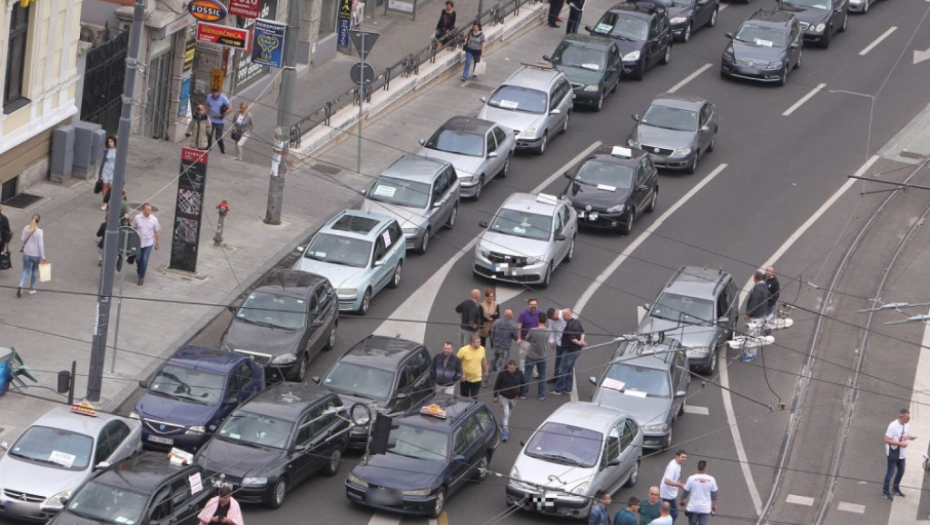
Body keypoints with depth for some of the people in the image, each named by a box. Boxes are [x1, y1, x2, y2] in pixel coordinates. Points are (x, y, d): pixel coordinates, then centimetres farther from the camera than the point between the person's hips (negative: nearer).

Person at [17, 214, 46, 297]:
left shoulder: (26, 228, -7)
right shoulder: (39, 231, -19)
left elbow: (22, 239, 2)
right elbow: (40, 245, -18)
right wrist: (43, 257, -10)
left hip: (26, 254, 3)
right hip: (36, 254, -3)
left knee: (26, 271, 9)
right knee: (35, 270, 20)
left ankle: (21, 286, -16)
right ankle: (32, 289, 28)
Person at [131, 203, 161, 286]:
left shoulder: (154, 219, -9)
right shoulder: (137, 218, -8)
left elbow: (157, 232, -1)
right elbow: (133, 229, 4)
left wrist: (158, 243, 2)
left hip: (148, 243, -1)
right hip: (138, 242, 1)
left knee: (144, 260, -3)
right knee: (138, 259, 14)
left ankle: (141, 277, 9)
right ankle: (139, 270, 45)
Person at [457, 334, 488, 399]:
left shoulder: (482, 349, -9)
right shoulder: (463, 350, -19)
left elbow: (483, 360, 8)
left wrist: (486, 371, 17)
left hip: (477, 378, 1)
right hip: (465, 378, -1)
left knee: (474, 398, 0)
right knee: (464, 397, 14)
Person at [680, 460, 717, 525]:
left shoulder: (691, 478, -9)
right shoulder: (711, 479, -6)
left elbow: (685, 492, 1)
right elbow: (714, 494, 5)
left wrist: (682, 500, 21)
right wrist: (714, 505, 21)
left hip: (693, 508, -1)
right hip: (705, 509, 1)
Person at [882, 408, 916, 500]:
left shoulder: (907, 424, -2)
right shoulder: (893, 426, -24)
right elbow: (887, 440, -24)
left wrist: (909, 437, -11)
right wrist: (900, 443, -28)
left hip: (901, 453, 8)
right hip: (893, 453, -8)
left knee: (901, 471, 19)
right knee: (890, 471, 1)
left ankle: (895, 489, 38)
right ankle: (885, 492, 15)